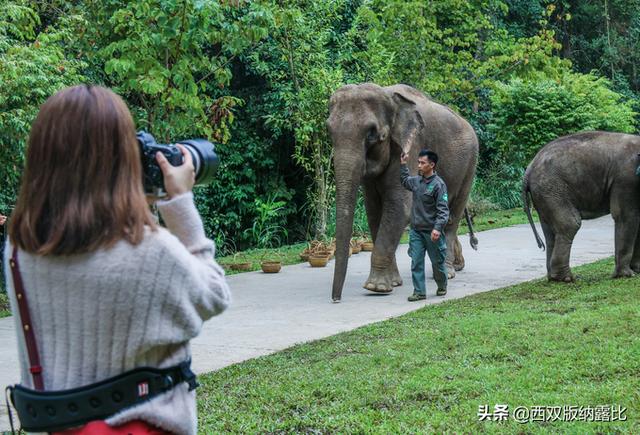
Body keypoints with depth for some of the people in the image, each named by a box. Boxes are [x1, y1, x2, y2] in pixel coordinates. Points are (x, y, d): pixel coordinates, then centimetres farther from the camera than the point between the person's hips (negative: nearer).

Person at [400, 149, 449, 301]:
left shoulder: (438, 184, -14)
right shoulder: (416, 181, 6)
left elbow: (443, 210, -18)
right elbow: (404, 181, 32)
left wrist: (437, 228, -29)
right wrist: (403, 164, 23)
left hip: (432, 231, -5)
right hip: (416, 230, 5)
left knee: (437, 261, 10)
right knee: (416, 262, -1)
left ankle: (442, 287, 31)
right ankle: (419, 292, 3)